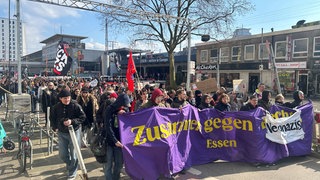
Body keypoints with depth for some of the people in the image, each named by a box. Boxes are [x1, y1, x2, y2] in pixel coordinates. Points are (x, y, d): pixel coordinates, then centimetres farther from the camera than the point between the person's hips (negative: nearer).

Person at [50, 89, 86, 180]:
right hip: (61, 133, 4)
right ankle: (70, 165, 42)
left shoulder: (75, 105, -14)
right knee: (62, 154, 11)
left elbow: (83, 117, -14)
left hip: (74, 132, -4)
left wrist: (72, 121, -26)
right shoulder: (56, 107, -3)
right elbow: (52, 117, 14)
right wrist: (54, 127, 5)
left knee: (73, 154, 2)